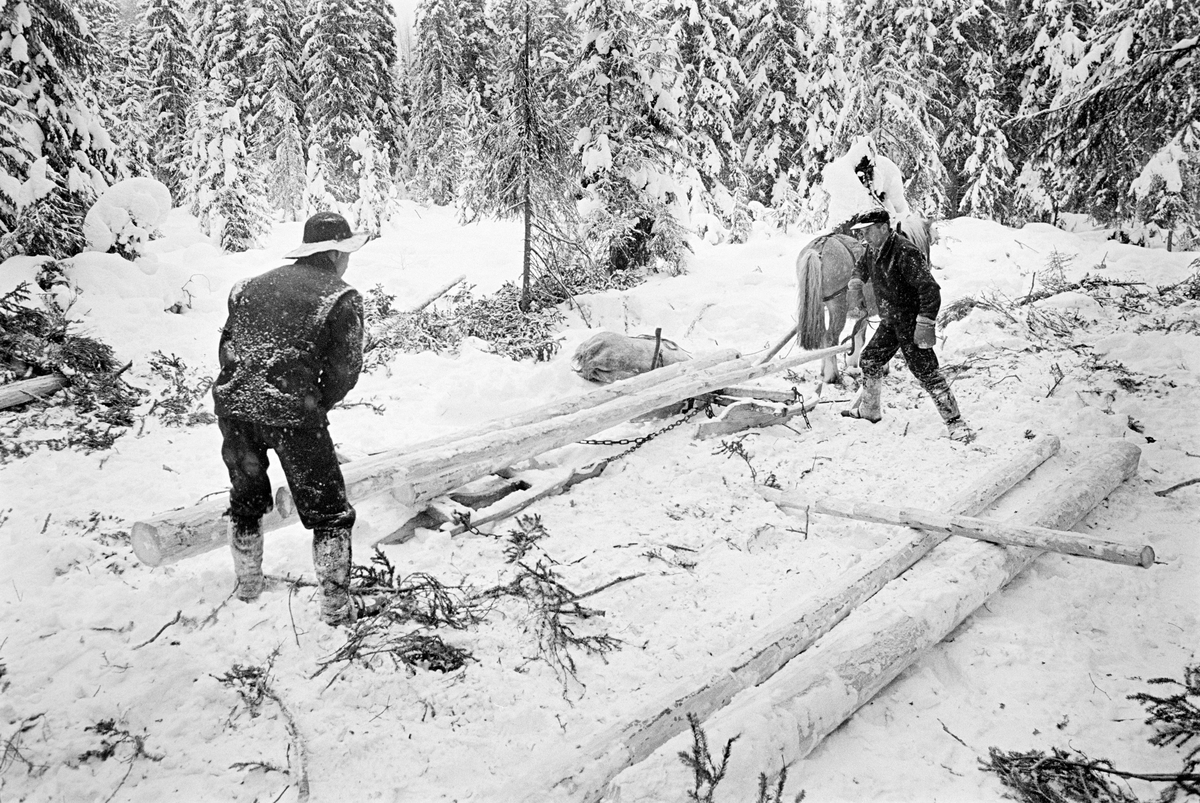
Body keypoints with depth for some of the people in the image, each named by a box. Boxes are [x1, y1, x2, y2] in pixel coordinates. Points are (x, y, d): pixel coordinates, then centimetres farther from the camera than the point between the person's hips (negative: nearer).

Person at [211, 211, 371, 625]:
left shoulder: (252, 287, 16)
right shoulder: (341, 298, 1)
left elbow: (226, 347, 14)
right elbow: (344, 371, -3)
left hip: (232, 406, 6)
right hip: (292, 413, -5)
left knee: (246, 499, 27)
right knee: (328, 511, 10)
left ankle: (248, 584, 42)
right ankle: (335, 605, 13)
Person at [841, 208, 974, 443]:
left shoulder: (905, 253, -24)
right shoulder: (873, 252, 5)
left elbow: (930, 290, -26)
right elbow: (862, 268, 31)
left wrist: (925, 324, -30)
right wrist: (855, 286, 14)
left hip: (911, 323, -9)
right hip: (890, 322, 9)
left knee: (926, 373, -11)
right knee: (869, 361, 17)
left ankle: (956, 425, -5)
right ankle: (869, 410, 37)